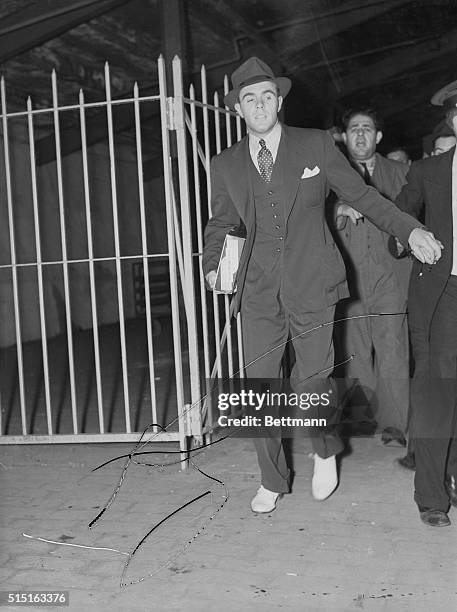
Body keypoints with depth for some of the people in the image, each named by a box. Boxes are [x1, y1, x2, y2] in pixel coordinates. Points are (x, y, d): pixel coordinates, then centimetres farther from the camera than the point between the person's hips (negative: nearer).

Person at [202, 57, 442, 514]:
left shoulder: (316, 145, 3)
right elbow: (220, 223, 23)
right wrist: (211, 264, 9)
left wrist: (410, 229, -3)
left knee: (311, 383, -3)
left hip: (311, 286, -2)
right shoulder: (225, 165, 9)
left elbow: (361, 195, 6)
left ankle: (325, 451, 30)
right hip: (258, 291, 2)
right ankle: (272, 481, 22)